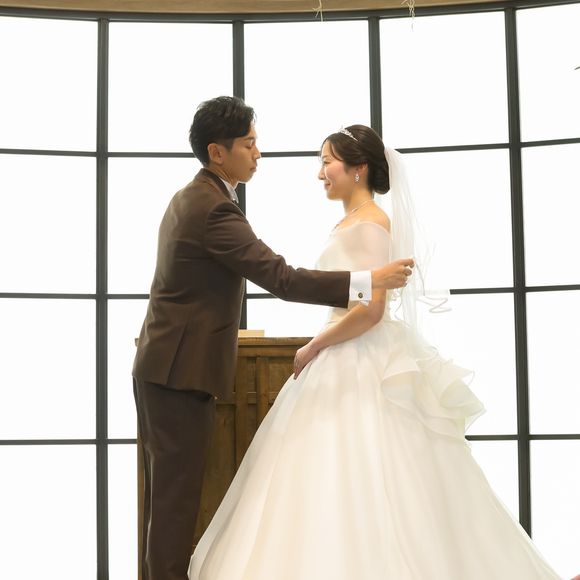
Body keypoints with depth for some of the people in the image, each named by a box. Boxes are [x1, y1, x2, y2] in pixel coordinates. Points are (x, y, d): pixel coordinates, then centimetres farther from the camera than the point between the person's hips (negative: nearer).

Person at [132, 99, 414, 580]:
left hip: (161, 367, 10)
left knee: (166, 492, 13)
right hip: (181, 370, -10)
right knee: (178, 493, -5)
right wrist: (371, 280, -22)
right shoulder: (214, 208, -18)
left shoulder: (189, 197, 14)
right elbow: (282, 279, -24)